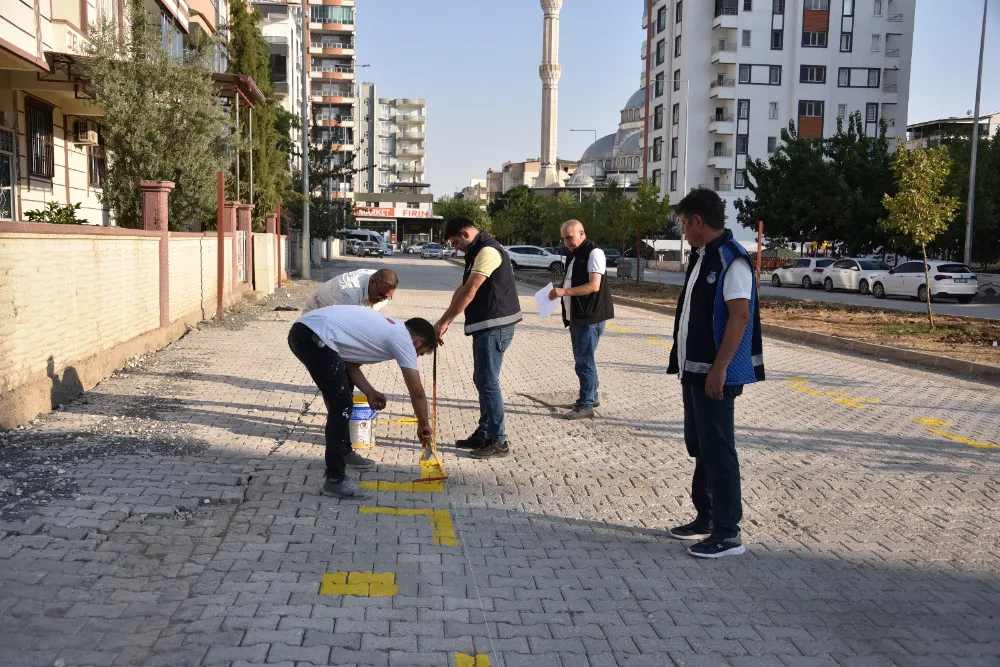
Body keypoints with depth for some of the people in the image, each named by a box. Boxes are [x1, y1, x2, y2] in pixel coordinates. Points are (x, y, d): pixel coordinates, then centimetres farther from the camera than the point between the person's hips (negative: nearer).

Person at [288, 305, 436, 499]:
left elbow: (349, 362, 25)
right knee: (341, 406, -7)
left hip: (303, 329, 11)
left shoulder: (388, 329, 25)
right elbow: (417, 393, 4)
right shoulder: (403, 339, 0)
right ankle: (334, 481, -6)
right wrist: (423, 425, 18)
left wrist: (369, 392, 17)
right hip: (314, 337, -11)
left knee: (342, 399, 26)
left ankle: (344, 453, 40)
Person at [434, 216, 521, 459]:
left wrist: (445, 322, -15)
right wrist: (444, 320, 8)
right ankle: (484, 434, 24)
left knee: (488, 382, -7)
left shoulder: (487, 250, -16)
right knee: (482, 380, 15)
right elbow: (462, 290, 18)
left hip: (495, 326, -11)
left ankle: (498, 441, -1)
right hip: (486, 326, 11)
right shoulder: (477, 252, 18)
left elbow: (469, 293, -20)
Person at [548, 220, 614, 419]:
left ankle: (585, 405, -3)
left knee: (584, 360, -8)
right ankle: (591, 396, 29)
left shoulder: (594, 253, -13)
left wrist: (564, 291, -24)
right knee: (582, 358, 16)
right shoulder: (574, 255, 16)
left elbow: (594, 286, -22)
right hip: (576, 316, 10)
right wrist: (560, 292, 8)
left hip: (590, 317, -10)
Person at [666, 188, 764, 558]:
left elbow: (740, 317, -22)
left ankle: (728, 533, 6)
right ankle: (706, 519, 27)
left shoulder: (731, 260, -16)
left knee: (718, 450, -3)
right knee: (699, 446, 16)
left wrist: (718, 370, -25)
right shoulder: (702, 257, 14)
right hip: (695, 369, 10)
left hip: (716, 374, -10)